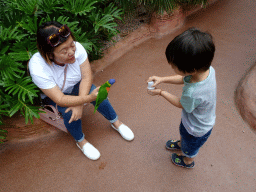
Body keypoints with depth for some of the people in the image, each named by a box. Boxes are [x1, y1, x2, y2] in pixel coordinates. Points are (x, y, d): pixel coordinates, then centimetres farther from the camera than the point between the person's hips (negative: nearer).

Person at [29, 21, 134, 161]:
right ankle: (80, 141, 1)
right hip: (52, 95, -2)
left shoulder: (76, 48, -29)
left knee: (98, 96, -19)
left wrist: (79, 104, -34)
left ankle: (116, 123, 7)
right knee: (69, 112, -28)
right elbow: (60, 99, -35)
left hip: (76, 85, 3)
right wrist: (89, 98, -46)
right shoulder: (38, 69, -36)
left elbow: (87, 76, -24)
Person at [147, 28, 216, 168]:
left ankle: (187, 162, 62)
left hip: (197, 130, -6)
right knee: (183, 131, 38)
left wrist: (160, 92, -12)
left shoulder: (193, 93, -48)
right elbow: (184, 79, -8)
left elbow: (180, 103, -24)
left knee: (189, 148, 29)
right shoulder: (207, 69, -27)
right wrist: (162, 79, -16)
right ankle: (181, 144, 71)